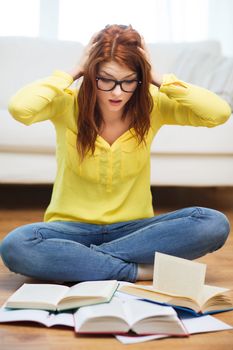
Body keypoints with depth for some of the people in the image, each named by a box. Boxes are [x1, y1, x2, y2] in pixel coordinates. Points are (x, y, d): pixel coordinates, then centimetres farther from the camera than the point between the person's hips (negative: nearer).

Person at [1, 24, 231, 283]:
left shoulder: (152, 105, -5)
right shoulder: (68, 104, -9)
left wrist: (159, 79, -15)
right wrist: (73, 73, -19)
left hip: (133, 228, 2)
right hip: (73, 227, -1)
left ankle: (80, 260, -21)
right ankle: (137, 270, -21)